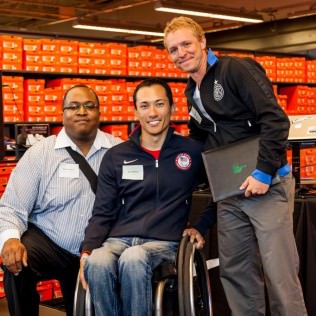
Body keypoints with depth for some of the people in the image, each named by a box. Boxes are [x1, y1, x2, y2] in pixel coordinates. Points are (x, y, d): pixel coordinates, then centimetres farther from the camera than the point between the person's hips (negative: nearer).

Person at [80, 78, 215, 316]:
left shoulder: (193, 151, 9)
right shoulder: (115, 157, 12)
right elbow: (103, 213, 9)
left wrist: (202, 227, 9)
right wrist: (87, 250, -7)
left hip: (164, 242, -1)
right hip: (119, 239, 2)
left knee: (133, 259, -37)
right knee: (97, 262, -35)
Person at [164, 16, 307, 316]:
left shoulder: (237, 70, -10)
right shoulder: (192, 94, 14)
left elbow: (275, 120, -18)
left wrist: (264, 172, -22)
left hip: (266, 184, -8)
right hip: (229, 193, 8)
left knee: (279, 273, -4)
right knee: (236, 272, 12)